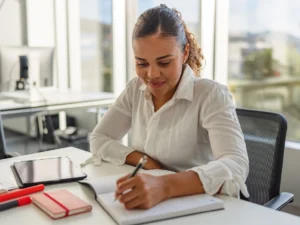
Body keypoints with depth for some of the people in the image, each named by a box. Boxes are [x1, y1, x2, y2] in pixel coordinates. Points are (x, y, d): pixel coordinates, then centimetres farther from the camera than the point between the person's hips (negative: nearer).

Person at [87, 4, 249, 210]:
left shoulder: (211, 95, -14)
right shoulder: (136, 89, 1)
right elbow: (98, 140, 4)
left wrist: (165, 185, -41)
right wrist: (145, 162, -11)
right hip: (150, 206, 4)